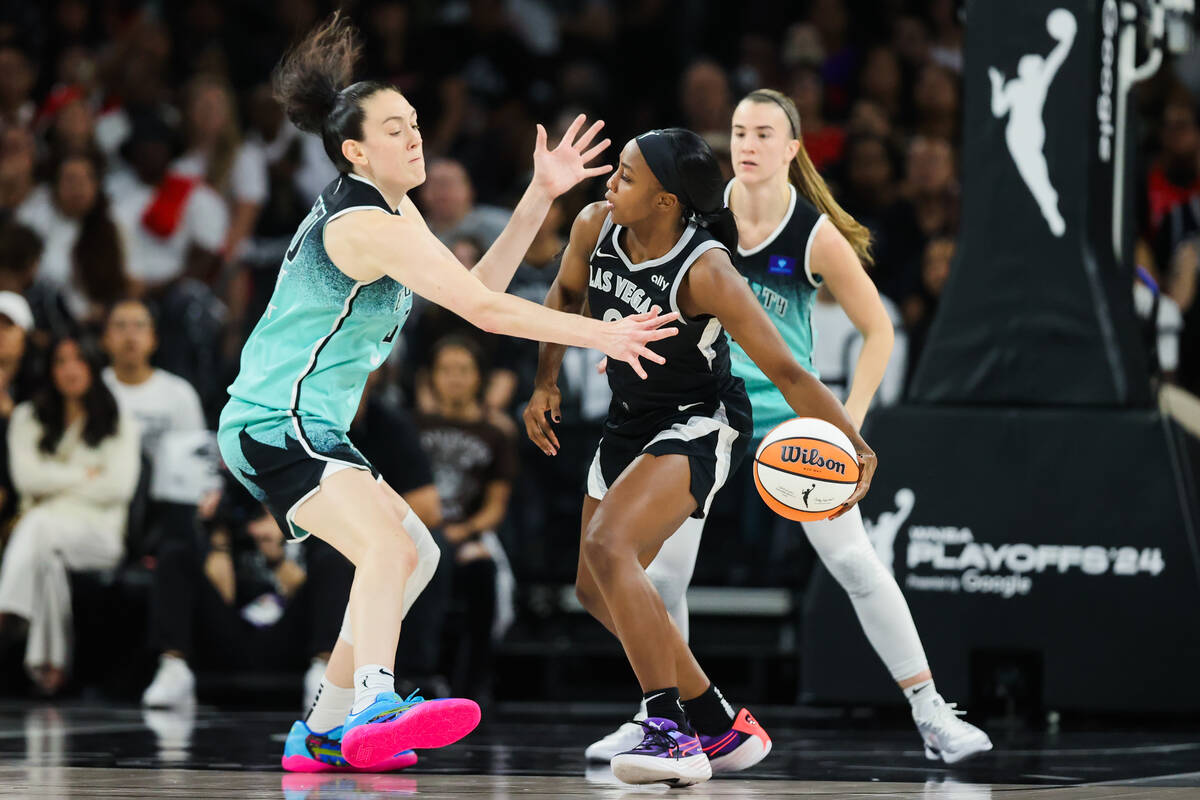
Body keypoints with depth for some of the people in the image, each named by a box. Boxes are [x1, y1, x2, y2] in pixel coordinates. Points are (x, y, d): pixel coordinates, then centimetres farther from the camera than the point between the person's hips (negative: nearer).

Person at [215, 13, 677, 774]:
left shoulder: (393, 210, 15)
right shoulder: (366, 226, -18)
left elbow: (475, 286, 11)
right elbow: (485, 310, -23)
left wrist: (540, 196, 6)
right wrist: (599, 334, -21)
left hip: (307, 430, 11)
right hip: (276, 426, -11)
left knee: (414, 552, 22)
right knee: (389, 546, -32)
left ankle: (325, 729, 21)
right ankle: (376, 707, -54)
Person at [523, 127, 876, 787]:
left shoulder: (705, 273, -29)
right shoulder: (595, 227, -11)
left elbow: (786, 371, -26)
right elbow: (566, 294, 13)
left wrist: (854, 443, -34)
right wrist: (545, 382, 9)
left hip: (701, 423, -8)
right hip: (630, 419, 8)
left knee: (607, 545, -30)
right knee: (598, 590, 13)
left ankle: (670, 733, -27)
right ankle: (724, 730, 26)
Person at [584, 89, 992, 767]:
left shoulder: (817, 235, -15)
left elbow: (878, 330, -7)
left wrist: (848, 424, -15)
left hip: (791, 410, -2)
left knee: (854, 560, -7)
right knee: (664, 568, -4)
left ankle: (931, 712, 0)